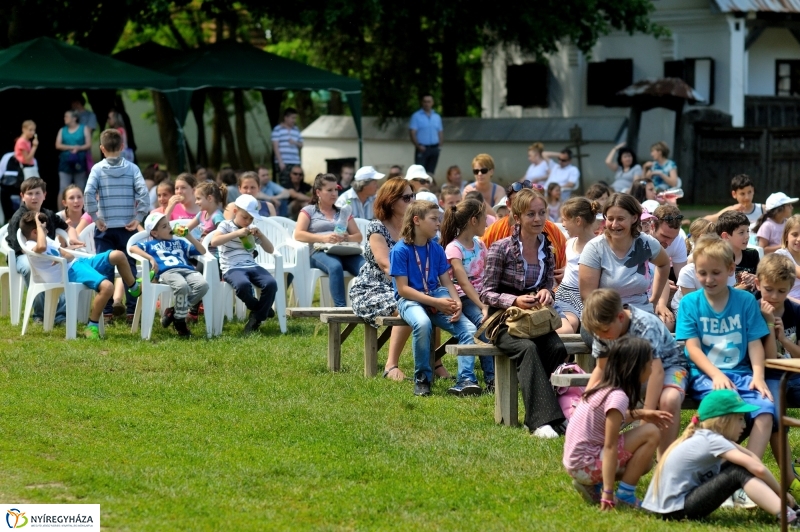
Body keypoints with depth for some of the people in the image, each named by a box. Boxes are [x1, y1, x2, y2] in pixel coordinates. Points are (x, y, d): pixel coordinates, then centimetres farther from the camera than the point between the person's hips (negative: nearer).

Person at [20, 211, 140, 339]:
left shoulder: (47, 240, 19)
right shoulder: (30, 246, -11)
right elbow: (41, 247, -38)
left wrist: (64, 257, -9)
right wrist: (39, 225, -24)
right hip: (69, 273, -10)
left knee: (118, 256, 5)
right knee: (107, 287, -31)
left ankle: (134, 288, 30)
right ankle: (92, 327, -20)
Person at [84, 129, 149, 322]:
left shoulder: (98, 169, -2)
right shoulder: (131, 168, 0)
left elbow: (88, 193, -15)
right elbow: (143, 193, -11)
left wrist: (95, 217, -7)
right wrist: (138, 217, -6)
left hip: (105, 227, -1)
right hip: (127, 227, 1)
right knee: (129, 268, 7)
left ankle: (106, 312, 3)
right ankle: (132, 310, 4)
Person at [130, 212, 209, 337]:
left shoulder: (179, 242, 36)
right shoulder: (151, 244, 26)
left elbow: (202, 251, 31)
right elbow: (133, 248, 7)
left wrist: (189, 236, 21)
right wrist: (150, 258, -7)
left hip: (187, 270, 4)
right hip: (167, 272, -4)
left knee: (203, 285, -29)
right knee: (182, 286, -40)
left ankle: (175, 311, -16)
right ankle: (180, 322, -20)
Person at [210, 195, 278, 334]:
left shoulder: (252, 230, 20)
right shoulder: (226, 225, 6)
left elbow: (270, 249, 21)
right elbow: (214, 241, -14)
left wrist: (260, 235, 4)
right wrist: (237, 233, -14)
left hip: (251, 266, 5)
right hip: (232, 269, -5)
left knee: (271, 284, -25)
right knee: (243, 284, -40)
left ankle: (256, 319, -10)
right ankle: (260, 309, -9)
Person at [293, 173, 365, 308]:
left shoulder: (343, 212, 28)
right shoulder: (309, 211, 16)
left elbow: (358, 236, 21)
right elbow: (298, 234, 0)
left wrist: (347, 238, -4)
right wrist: (323, 238, -15)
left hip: (345, 252, 4)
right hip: (320, 252, -4)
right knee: (335, 266, -41)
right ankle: (340, 308, -48)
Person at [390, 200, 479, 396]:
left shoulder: (436, 250, 10)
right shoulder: (400, 250, -7)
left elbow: (446, 282, 11)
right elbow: (402, 289, -12)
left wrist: (456, 303, -11)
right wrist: (436, 302, -20)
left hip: (437, 296, 6)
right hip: (410, 300, -6)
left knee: (469, 329, -18)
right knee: (422, 323, -39)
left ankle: (465, 380, -22)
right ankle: (422, 379, -20)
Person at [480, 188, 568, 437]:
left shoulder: (546, 250, 7)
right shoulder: (501, 249, -8)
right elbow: (486, 293, -7)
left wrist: (546, 293, -7)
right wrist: (515, 301, -24)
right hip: (504, 321, -5)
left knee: (557, 348, -28)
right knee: (528, 348, -35)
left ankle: (561, 411, -19)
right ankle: (541, 419, -41)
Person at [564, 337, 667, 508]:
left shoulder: (604, 386, 5)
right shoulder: (618, 397, -19)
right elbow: (610, 447, -23)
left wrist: (641, 414, 17)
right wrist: (608, 494, -24)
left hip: (574, 463, 9)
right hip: (586, 465, -9)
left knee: (645, 461, 22)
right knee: (651, 433, -11)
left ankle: (593, 486, 10)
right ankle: (625, 495, -7)